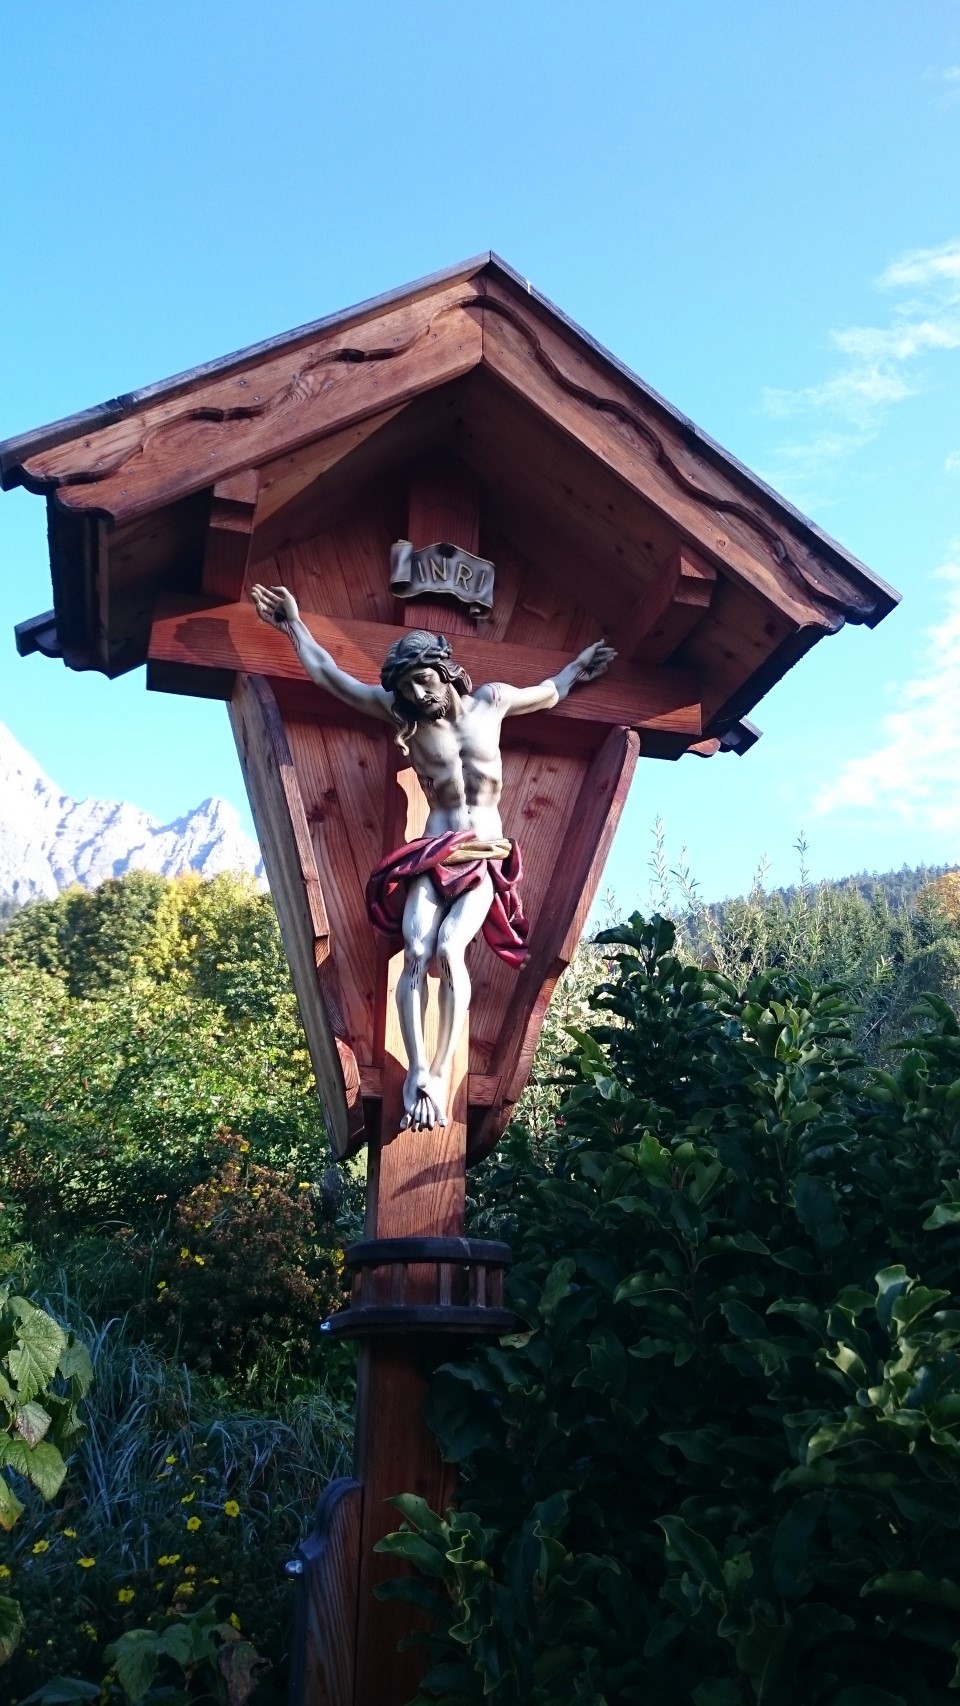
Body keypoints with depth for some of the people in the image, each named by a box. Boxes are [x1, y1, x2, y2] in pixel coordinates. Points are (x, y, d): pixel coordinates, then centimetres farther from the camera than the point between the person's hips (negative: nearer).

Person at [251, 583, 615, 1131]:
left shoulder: (492, 700, 6)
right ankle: (418, 1076, -22)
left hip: (486, 858, -1)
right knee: (416, 954, -22)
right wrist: (294, 623, 17)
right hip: (432, 856, 1)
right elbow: (327, 674, 12)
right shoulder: (403, 712, 5)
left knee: (449, 948, -24)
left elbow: (548, 694, 28)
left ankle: (440, 1076, -21)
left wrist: (577, 668, 32)